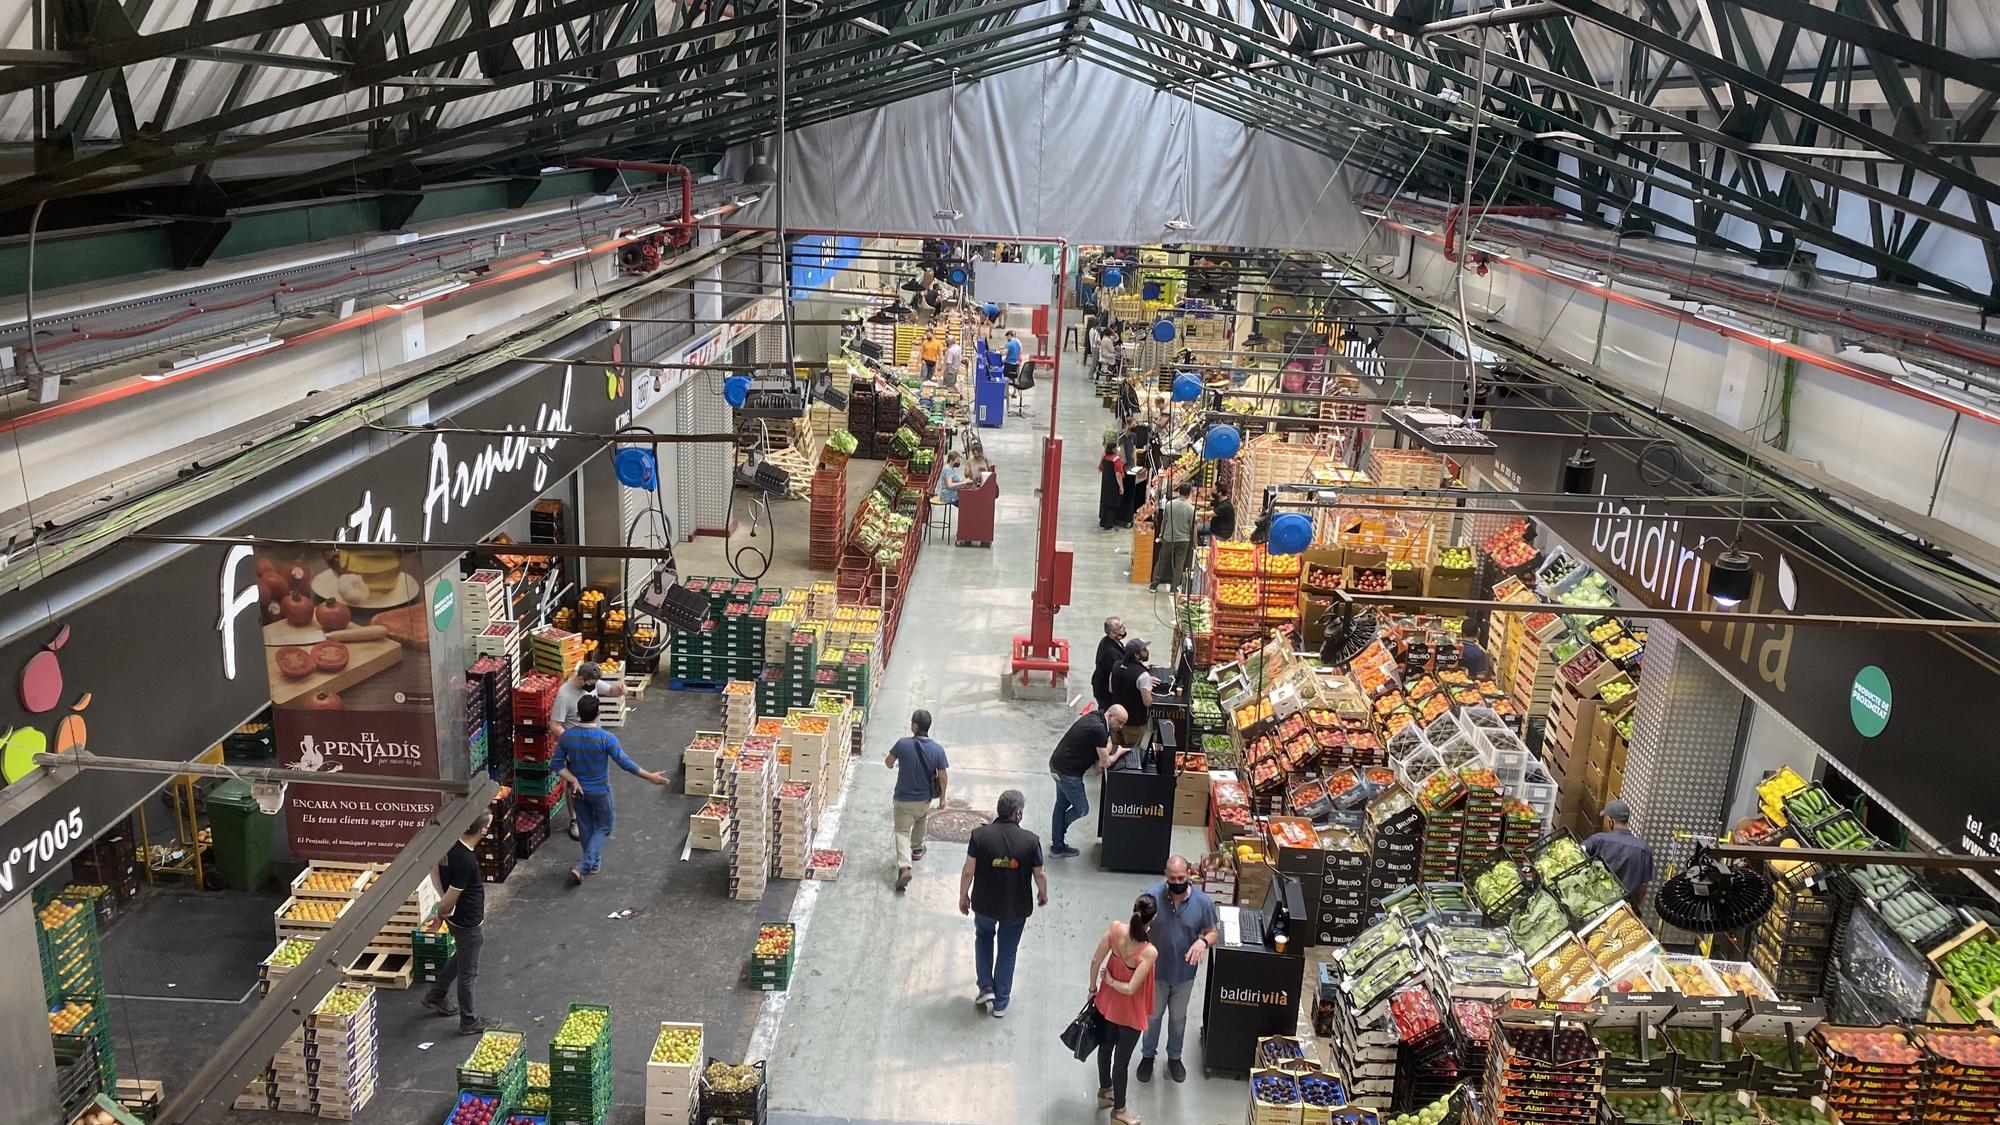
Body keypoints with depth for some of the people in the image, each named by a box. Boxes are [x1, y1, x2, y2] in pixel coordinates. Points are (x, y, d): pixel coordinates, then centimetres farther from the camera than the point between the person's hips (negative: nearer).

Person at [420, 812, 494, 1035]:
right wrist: (440, 916, -6)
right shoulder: (466, 862, -35)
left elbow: (436, 868, 6)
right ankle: (468, 1022, 28)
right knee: (468, 973, 11)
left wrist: (442, 904, 2)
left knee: (462, 956, 32)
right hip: (467, 923, -8)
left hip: (457, 917, 8)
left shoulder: (450, 843, -10)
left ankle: (436, 996, 46)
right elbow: (449, 901, -28)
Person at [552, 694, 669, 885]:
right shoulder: (606, 738, -26)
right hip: (600, 791, -4)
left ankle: (593, 863, 38)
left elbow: (556, 763, -8)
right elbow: (625, 763, -23)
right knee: (603, 828, 15)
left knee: (586, 827, 22)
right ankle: (582, 868, 3)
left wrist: (573, 780, -4)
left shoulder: (566, 736, -13)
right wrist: (650, 776, -15)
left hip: (578, 790, 4)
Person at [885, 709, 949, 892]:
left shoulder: (903, 744, -19)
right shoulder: (937, 750, -16)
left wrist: (894, 764, 22)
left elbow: (888, 763, -3)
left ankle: (904, 867, -13)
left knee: (902, 831, 6)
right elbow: (943, 777, -9)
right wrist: (942, 797, 6)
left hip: (903, 798, -2)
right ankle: (916, 849, 51)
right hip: (924, 798, 2)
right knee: (921, 821, 32)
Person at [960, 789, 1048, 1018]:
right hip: (1016, 907, 0)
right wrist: (1043, 894, 15)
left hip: (984, 904, 0)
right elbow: (1040, 874, -6)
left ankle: (986, 987, 21)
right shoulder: (1030, 840, -17)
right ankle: (1000, 1003, 28)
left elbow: (968, 872, -12)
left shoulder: (980, 835, -18)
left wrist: (963, 896, 5)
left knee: (984, 936, 30)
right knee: (1007, 952, 19)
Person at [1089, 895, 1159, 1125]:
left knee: (1106, 1045, 28)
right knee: (1122, 1058, 15)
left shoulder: (1115, 928, -21)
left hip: (1108, 1001, 6)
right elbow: (1130, 989, -31)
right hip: (1129, 1011, -6)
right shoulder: (1149, 952, -34)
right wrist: (1109, 980, -12)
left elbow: (1095, 961, -11)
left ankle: (1104, 1091, 51)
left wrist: (1093, 988, 5)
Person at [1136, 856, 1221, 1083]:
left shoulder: (1203, 902, -20)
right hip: (1155, 970, -1)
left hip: (1184, 972, 1)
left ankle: (1174, 1057, 46)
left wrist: (1203, 941, -29)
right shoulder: (1152, 895, -22)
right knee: (1153, 1015, 20)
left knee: (1178, 1017, 23)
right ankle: (1148, 1055, 44)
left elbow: (1213, 933, -7)